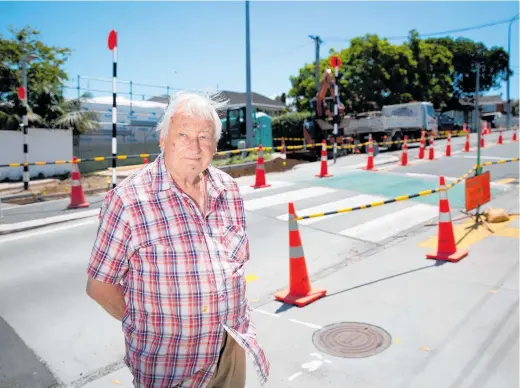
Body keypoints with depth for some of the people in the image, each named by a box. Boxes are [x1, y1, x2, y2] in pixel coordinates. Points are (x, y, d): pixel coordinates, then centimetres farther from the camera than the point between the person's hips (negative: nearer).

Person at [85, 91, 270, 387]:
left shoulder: (229, 190, -3)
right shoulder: (129, 200, -19)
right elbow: (99, 286, -12)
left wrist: (235, 318, 8)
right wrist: (151, 326, -4)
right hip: (167, 362, -4)